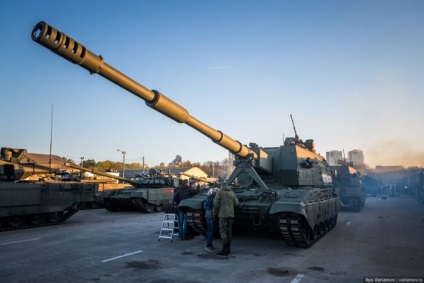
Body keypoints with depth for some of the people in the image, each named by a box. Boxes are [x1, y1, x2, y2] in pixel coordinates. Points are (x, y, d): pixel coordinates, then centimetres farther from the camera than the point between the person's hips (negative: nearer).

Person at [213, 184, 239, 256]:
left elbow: (216, 204, -10)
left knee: (223, 231, -4)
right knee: (229, 231, 11)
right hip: (231, 214, 5)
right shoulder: (232, 192, 8)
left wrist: (215, 214, 1)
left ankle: (225, 250, -7)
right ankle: (228, 249, 17)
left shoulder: (220, 192, -7)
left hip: (223, 214, -5)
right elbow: (236, 203, 7)